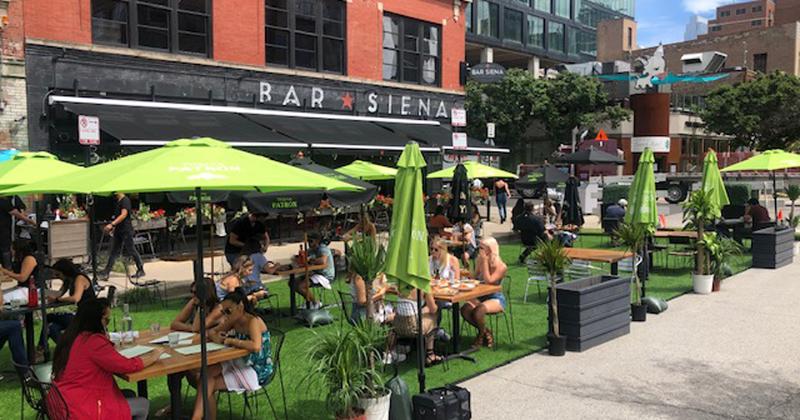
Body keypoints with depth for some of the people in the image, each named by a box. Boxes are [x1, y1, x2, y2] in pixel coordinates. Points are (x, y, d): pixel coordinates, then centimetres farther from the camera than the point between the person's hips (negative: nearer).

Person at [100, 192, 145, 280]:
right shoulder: (117, 201, 14)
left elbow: (124, 215, -25)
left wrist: (112, 224, -32)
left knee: (131, 250, 0)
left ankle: (141, 270, 12)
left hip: (126, 230, -9)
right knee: (114, 251, 8)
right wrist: (114, 227, 22)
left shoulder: (125, 200, -14)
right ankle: (106, 272, 8)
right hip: (119, 230, 9)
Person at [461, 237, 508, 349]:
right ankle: (486, 332, 2)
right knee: (465, 310, -22)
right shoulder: (480, 261, 3)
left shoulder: (501, 266, -13)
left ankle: (482, 334, 0)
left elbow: (488, 281, -27)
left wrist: (485, 261, -23)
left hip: (496, 298, -6)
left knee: (479, 310, -34)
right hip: (481, 297, 6)